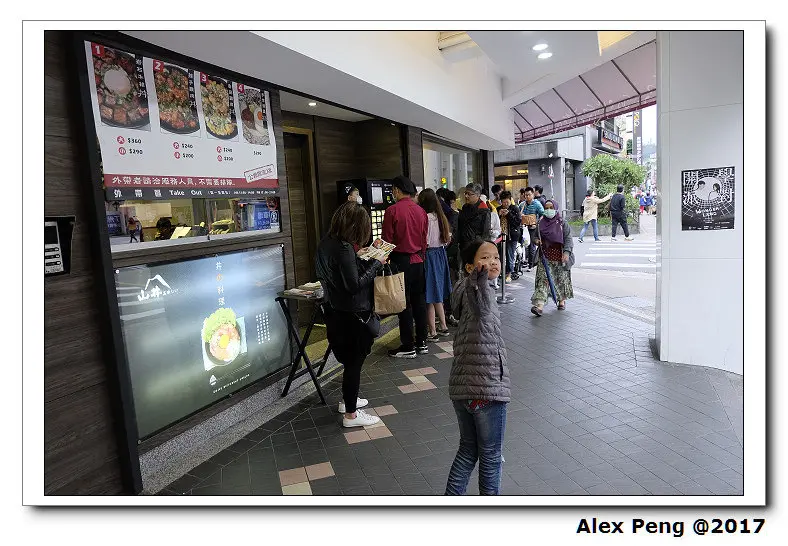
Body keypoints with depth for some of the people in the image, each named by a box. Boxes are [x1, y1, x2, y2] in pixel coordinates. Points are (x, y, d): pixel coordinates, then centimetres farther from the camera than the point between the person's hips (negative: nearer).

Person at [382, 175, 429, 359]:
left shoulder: (393, 210, -12)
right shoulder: (421, 211, 5)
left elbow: (387, 240, -9)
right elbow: (424, 239, 13)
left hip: (401, 261, -6)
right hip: (418, 260, 6)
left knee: (404, 303, 0)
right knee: (419, 300, 12)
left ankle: (408, 347, 6)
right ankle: (422, 342, 20)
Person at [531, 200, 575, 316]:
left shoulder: (562, 223, -1)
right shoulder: (540, 223, 5)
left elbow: (568, 239, -5)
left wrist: (566, 252, -18)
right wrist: (536, 241, -7)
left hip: (560, 257, -1)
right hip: (546, 257, 1)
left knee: (562, 278, 10)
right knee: (543, 279, -9)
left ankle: (562, 300, 33)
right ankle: (539, 305, -17)